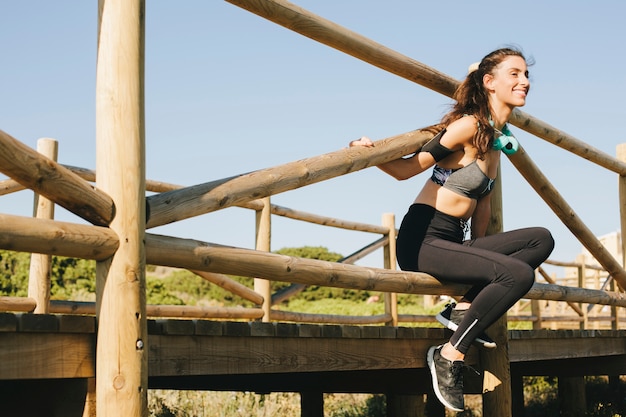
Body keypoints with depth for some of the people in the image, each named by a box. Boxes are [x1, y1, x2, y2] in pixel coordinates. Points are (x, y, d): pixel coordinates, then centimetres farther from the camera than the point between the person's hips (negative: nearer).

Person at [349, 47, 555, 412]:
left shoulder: (498, 137, 14)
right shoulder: (470, 125, -12)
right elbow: (408, 168, -10)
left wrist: (478, 254, 24)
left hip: (453, 242, 8)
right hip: (422, 240, -8)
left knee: (541, 240, -3)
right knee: (518, 274, -24)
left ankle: (464, 309, -6)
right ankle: (450, 356, -13)